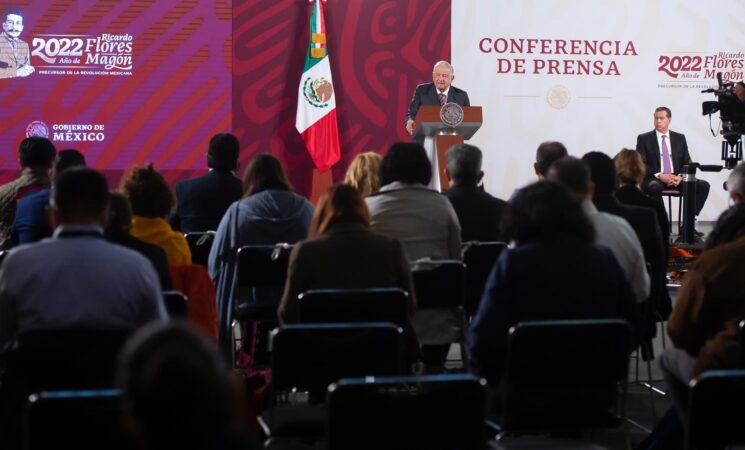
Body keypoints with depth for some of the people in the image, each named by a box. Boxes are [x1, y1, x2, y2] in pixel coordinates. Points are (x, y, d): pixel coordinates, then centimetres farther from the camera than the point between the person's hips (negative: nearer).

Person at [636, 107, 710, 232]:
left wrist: (680, 176, -11)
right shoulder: (644, 138, 6)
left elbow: (687, 163, 11)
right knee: (654, 187, -40)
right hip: (654, 179, -3)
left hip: (676, 179, 3)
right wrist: (659, 176, -17)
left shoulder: (680, 138, 15)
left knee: (703, 186, -20)